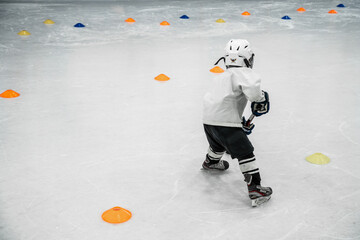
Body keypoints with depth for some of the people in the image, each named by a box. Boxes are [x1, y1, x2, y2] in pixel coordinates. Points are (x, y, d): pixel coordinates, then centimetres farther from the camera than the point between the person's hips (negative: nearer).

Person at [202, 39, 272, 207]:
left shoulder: (222, 77, 24)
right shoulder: (243, 72, -5)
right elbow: (251, 85, -28)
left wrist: (241, 123, 27)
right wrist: (260, 100, -10)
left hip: (208, 120, 9)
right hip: (225, 122, -9)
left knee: (218, 144, 36)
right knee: (245, 153, -4)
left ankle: (210, 162, 64)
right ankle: (255, 190, -7)